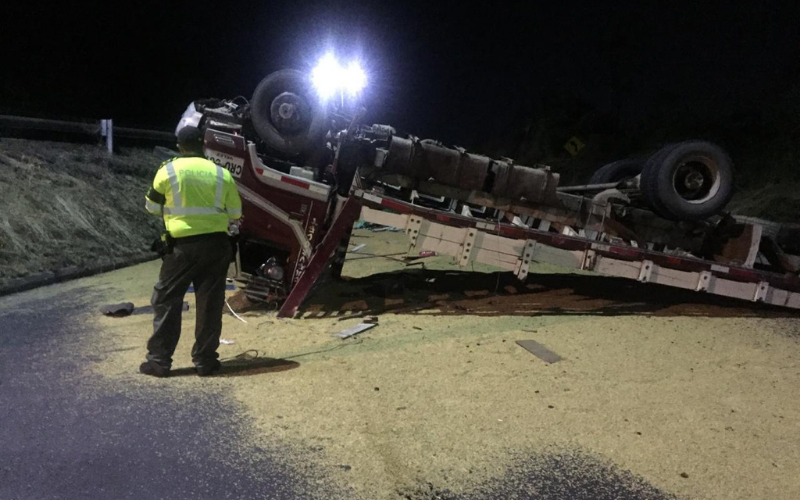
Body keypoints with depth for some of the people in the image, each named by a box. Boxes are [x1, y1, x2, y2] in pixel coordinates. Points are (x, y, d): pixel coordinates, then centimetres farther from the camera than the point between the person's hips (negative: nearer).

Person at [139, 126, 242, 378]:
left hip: (182, 244, -1)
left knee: (166, 301, 10)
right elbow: (235, 212, 8)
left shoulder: (168, 171, -3)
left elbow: (152, 207, 10)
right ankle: (205, 361, 13)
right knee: (210, 303, 8)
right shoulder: (221, 173, 1)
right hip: (216, 243, 2)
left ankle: (159, 360, 12)